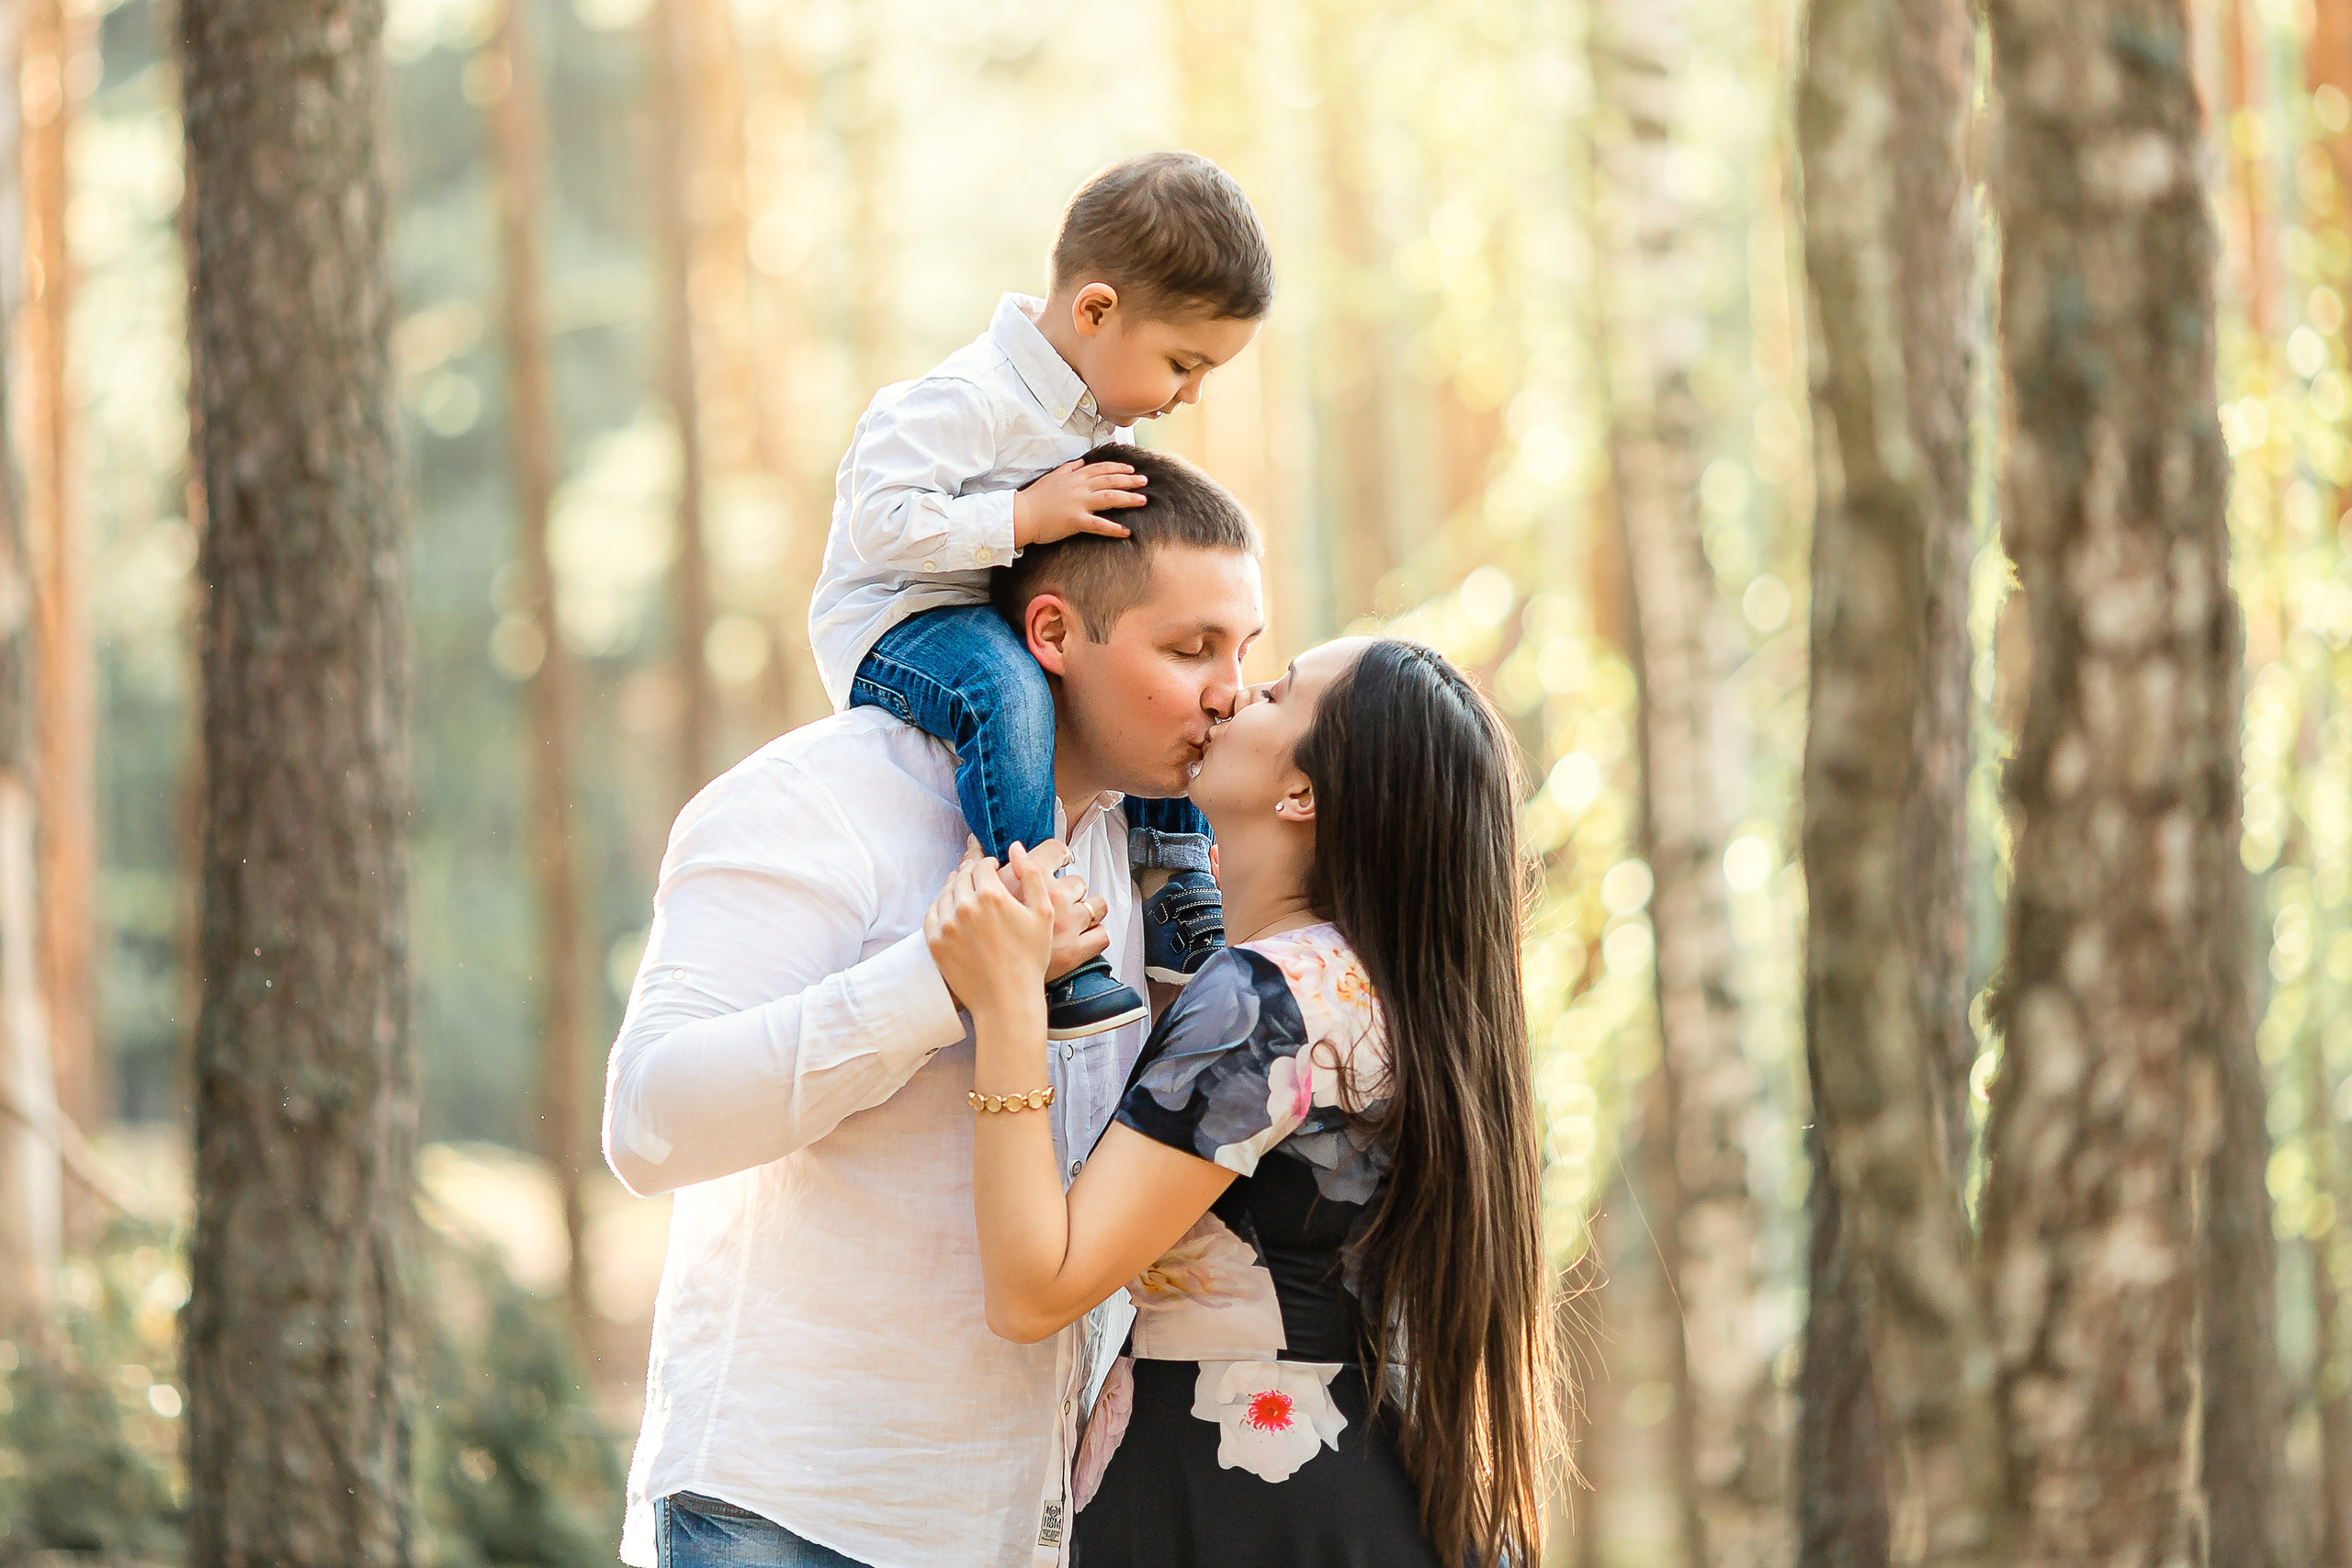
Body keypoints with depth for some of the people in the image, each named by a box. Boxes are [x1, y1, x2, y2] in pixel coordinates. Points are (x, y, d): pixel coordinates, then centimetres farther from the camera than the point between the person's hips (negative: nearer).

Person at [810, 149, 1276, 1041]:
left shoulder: (1101, 410, 6)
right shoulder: (972, 399, -25)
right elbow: (881, 521, -32)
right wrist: (1027, 517, -32)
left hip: (1024, 622, 10)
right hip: (894, 625, -9)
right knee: (1006, 691, -39)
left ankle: (1173, 891, 13)